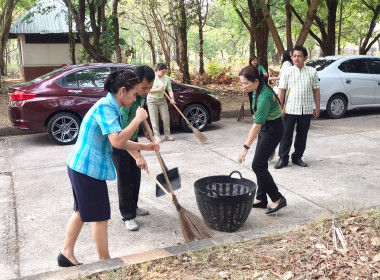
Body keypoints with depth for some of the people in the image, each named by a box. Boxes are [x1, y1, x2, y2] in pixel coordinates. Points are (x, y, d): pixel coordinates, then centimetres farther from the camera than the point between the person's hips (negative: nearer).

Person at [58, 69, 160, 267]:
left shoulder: (111, 107, 12)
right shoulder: (106, 107, -20)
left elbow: (119, 141, 16)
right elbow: (117, 141, -30)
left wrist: (144, 147, 12)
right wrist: (138, 119, -21)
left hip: (82, 166, 10)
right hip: (89, 169, -10)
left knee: (82, 211, 21)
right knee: (100, 217, 4)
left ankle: (66, 254, 33)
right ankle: (104, 262, 20)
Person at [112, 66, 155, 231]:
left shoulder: (142, 94, -10)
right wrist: (137, 155, -48)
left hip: (132, 138, 8)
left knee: (136, 175, 14)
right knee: (124, 178, -5)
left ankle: (133, 207, 31)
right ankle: (127, 216, 8)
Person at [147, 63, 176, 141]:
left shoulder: (166, 78, 1)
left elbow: (170, 90, -3)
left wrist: (172, 98, -20)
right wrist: (158, 89, -23)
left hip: (162, 100, 4)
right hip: (152, 100, -4)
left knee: (166, 118, 2)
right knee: (154, 119, -2)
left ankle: (167, 135, 14)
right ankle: (157, 136, 6)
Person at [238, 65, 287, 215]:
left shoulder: (264, 97, -29)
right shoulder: (257, 90, -1)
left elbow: (257, 125, -29)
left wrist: (246, 147, -28)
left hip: (273, 129, -9)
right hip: (265, 127, 9)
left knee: (258, 165, -9)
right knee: (261, 164, 10)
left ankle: (278, 199, -1)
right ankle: (261, 199, 19)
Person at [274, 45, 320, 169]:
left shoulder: (312, 72, 6)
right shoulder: (287, 72, 1)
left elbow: (316, 90, 9)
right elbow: (281, 91, 0)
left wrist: (317, 108, 6)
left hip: (306, 110, 2)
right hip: (290, 109, -2)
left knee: (302, 135, 10)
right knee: (286, 134, 1)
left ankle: (297, 157, 24)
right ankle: (283, 158, 10)